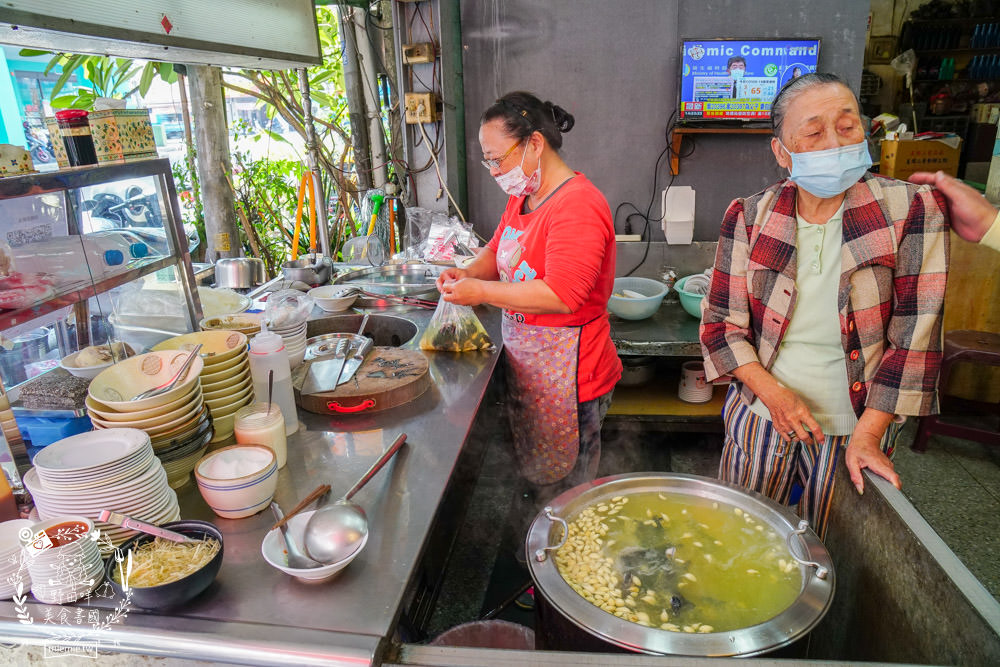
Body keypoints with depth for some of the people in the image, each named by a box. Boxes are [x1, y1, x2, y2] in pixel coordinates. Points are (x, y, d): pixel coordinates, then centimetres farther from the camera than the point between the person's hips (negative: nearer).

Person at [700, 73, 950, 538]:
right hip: (761, 418, 1)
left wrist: (868, 435, -13)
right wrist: (773, 393, -16)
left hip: (854, 431, -1)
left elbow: (914, 337, -11)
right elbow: (720, 322, -4)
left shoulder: (911, 210, -11)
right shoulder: (749, 218, -8)